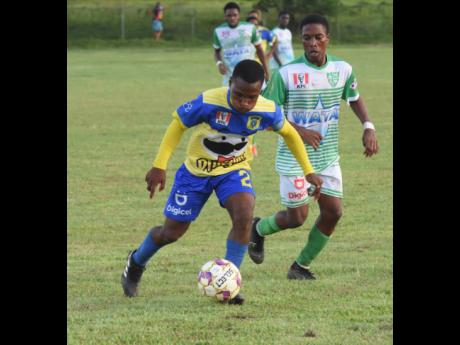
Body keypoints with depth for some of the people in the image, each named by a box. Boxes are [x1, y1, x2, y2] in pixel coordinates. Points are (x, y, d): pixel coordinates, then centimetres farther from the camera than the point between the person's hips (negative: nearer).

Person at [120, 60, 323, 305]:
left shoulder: (268, 111, -21)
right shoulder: (209, 103, -31)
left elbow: (289, 133, 1)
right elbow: (177, 124, -14)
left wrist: (308, 171, 2)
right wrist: (159, 166, -16)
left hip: (234, 170, 2)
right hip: (196, 171, -2)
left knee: (244, 215, -28)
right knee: (171, 232, 6)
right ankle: (136, 263, 39)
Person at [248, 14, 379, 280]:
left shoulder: (343, 69, -2)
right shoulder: (287, 73, -15)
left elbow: (355, 98, 15)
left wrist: (368, 127, -1)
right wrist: (299, 131, -21)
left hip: (328, 156, 5)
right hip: (295, 157, -5)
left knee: (333, 212, -1)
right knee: (297, 217, -5)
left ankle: (301, 266, 18)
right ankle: (259, 229, 29)